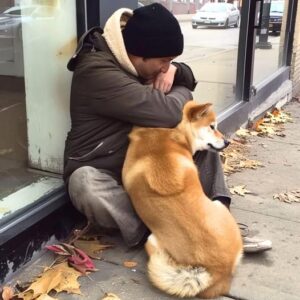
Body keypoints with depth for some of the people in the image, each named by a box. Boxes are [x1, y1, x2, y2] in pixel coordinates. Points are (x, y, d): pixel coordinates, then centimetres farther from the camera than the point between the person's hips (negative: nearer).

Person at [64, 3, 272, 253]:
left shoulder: (135, 62, 0)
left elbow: (189, 79, 12)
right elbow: (165, 113, -34)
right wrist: (182, 92, -12)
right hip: (98, 171, -7)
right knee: (85, 186, -41)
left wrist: (174, 70, -11)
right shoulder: (97, 71, -27)